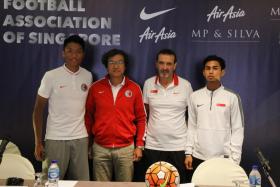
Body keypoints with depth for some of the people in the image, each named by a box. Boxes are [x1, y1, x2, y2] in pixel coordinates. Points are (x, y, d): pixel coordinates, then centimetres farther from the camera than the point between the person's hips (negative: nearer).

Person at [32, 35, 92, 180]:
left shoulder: (88, 76, 5)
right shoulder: (51, 76, -5)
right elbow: (38, 110, -2)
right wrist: (38, 142, -6)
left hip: (81, 138, 3)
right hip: (56, 138, -3)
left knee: (82, 181, 5)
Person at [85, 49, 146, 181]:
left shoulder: (134, 88, 0)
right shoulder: (96, 88, 1)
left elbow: (141, 118, 4)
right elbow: (88, 116, 8)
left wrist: (139, 146, 2)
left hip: (126, 149, 0)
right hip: (100, 148, 1)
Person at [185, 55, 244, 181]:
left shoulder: (232, 97, -2)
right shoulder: (195, 96, 5)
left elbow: (237, 130, -2)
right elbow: (192, 127, 8)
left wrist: (234, 159, -6)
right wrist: (189, 152, 3)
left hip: (223, 158, -2)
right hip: (198, 157, 2)